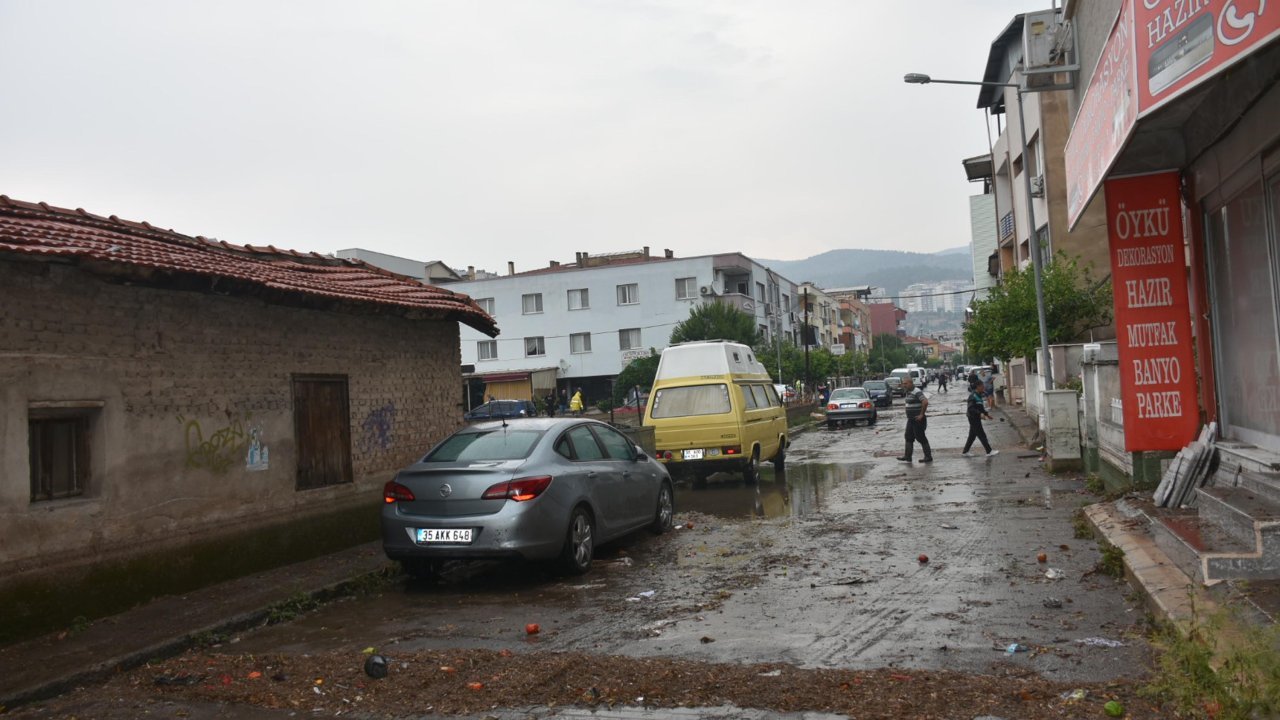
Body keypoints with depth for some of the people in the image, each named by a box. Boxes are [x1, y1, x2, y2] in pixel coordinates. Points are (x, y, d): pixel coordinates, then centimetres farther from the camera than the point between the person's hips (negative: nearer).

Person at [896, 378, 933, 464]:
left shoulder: (917, 392, -18)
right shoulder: (908, 392, 12)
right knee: (909, 437, 9)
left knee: (921, 438, -3)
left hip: (918, 420, -10)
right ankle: (907, 457, 12)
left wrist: (921, 414, -23)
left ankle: (928, 457, 6)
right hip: (911, 420, 10)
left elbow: (925, 402, -30)